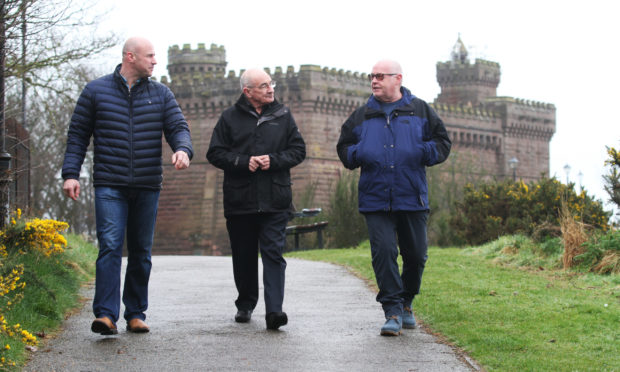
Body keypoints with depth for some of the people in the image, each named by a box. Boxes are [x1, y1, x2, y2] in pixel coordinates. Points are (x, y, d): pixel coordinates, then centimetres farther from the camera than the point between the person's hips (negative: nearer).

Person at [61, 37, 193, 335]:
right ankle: (106, 315, -19)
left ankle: (136, 314, 16)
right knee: (110, 247, -15)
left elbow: (178, 127, 3)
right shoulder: (96, 91, 4)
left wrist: (183, 149, -20)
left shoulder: (160, 94, 10)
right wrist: (70, 173, -3)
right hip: (109, 186, -3)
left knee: (141, 252, 7)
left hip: (147, 187, 3)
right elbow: (78, 134, 7)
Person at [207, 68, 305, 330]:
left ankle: (274, 310, -17)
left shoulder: (282, 115, 10)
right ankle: (245, 304, 26)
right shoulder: (230, 118, 6)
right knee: (244, 256, 9)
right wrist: (243, 162, -11)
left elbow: (298, 150, 9)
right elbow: (215, 153, 3)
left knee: (273, 254, -10)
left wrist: (274, 160, -8)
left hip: (275, 200, 0)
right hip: (239, 200, 1)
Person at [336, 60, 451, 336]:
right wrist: (358, 155, -4)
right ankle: (393, 311, -7)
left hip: (412, 198, 0)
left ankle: (406, 303, 28)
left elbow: (442, 143, 10)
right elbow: (344, 147, 19)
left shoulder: (420, 111, 8)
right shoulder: (361, 116, 12)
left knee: (415, 255, 6)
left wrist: (423, 153, -10)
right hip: (375, 198, 0)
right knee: (383, 252, -11)